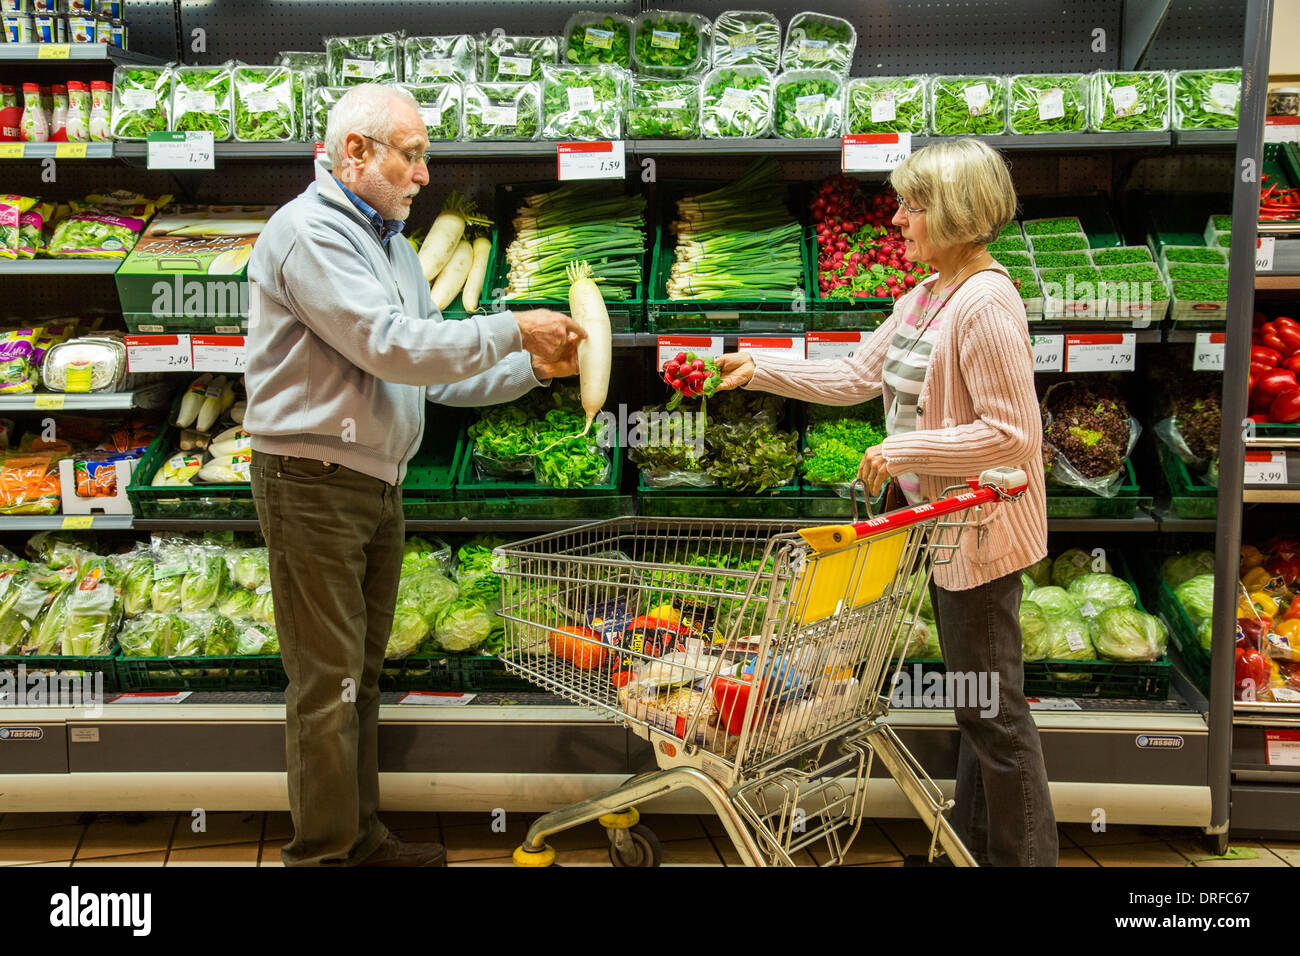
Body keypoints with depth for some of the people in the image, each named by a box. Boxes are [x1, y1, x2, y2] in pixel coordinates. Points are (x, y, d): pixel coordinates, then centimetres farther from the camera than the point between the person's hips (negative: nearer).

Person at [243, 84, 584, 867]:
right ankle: (323, 853, 10)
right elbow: (393, 348, -24)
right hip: (315, 482, -9)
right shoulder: (309, 232, -14)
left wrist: (535, 370, 3)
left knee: (362, 677, 16)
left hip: (380, 483, 9)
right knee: (327, 684, -2)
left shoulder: (392, 243, 16)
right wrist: (514, 330, -18)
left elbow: (435, 377, 15)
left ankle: (361, 837, 27)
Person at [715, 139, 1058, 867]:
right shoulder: (925, 298, 9)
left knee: (994, 709, 2)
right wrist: (758, 370, 5)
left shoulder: (986, 303, -22)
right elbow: (856, 376, 11)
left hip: (981, 530, -10)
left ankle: (1025, 854, 18)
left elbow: (1009, 431, -25)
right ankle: (975, 844, 36)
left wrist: (904, 451, -22)